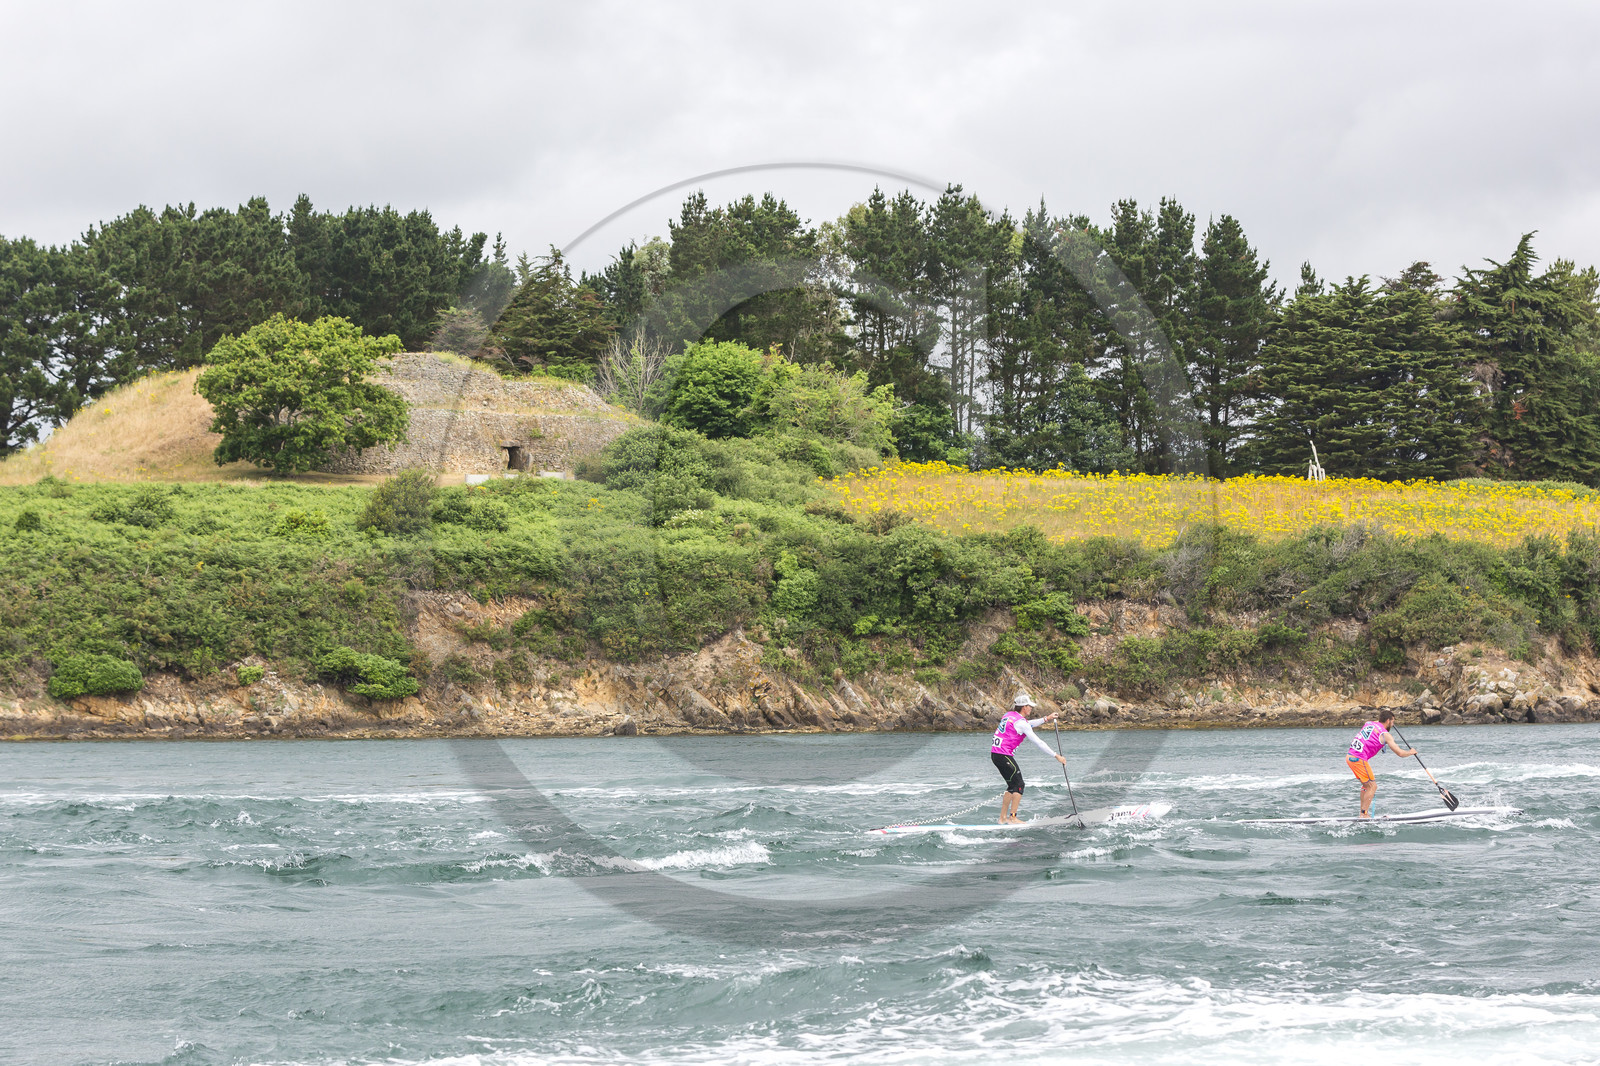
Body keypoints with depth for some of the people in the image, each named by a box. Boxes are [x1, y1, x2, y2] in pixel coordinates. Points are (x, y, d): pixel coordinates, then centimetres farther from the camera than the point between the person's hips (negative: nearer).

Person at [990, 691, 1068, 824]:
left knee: (1013, 785, 16)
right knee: (1019, 785, -1)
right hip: (1004, 755, -9)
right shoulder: (1020, 722, -13)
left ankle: (1003, 818, 18)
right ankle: (1013, 818, -3)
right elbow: (1038, 742, -12)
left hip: (995, 753, 9)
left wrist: (1045, 719, 32)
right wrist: (1056, 756, -9)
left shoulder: (1008, 715, 13)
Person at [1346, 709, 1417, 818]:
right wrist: (1411, 752, 16)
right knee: (1372, 786, -1)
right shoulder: (1385, 735, -5)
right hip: (1358, 759, -8)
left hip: (1350, 756, 8)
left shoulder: (1369, 723, 16)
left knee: (1366, 784, 21)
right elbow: (1400, 753, -3)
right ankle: (1364, 815, -6)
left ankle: (1362, 812, 23)